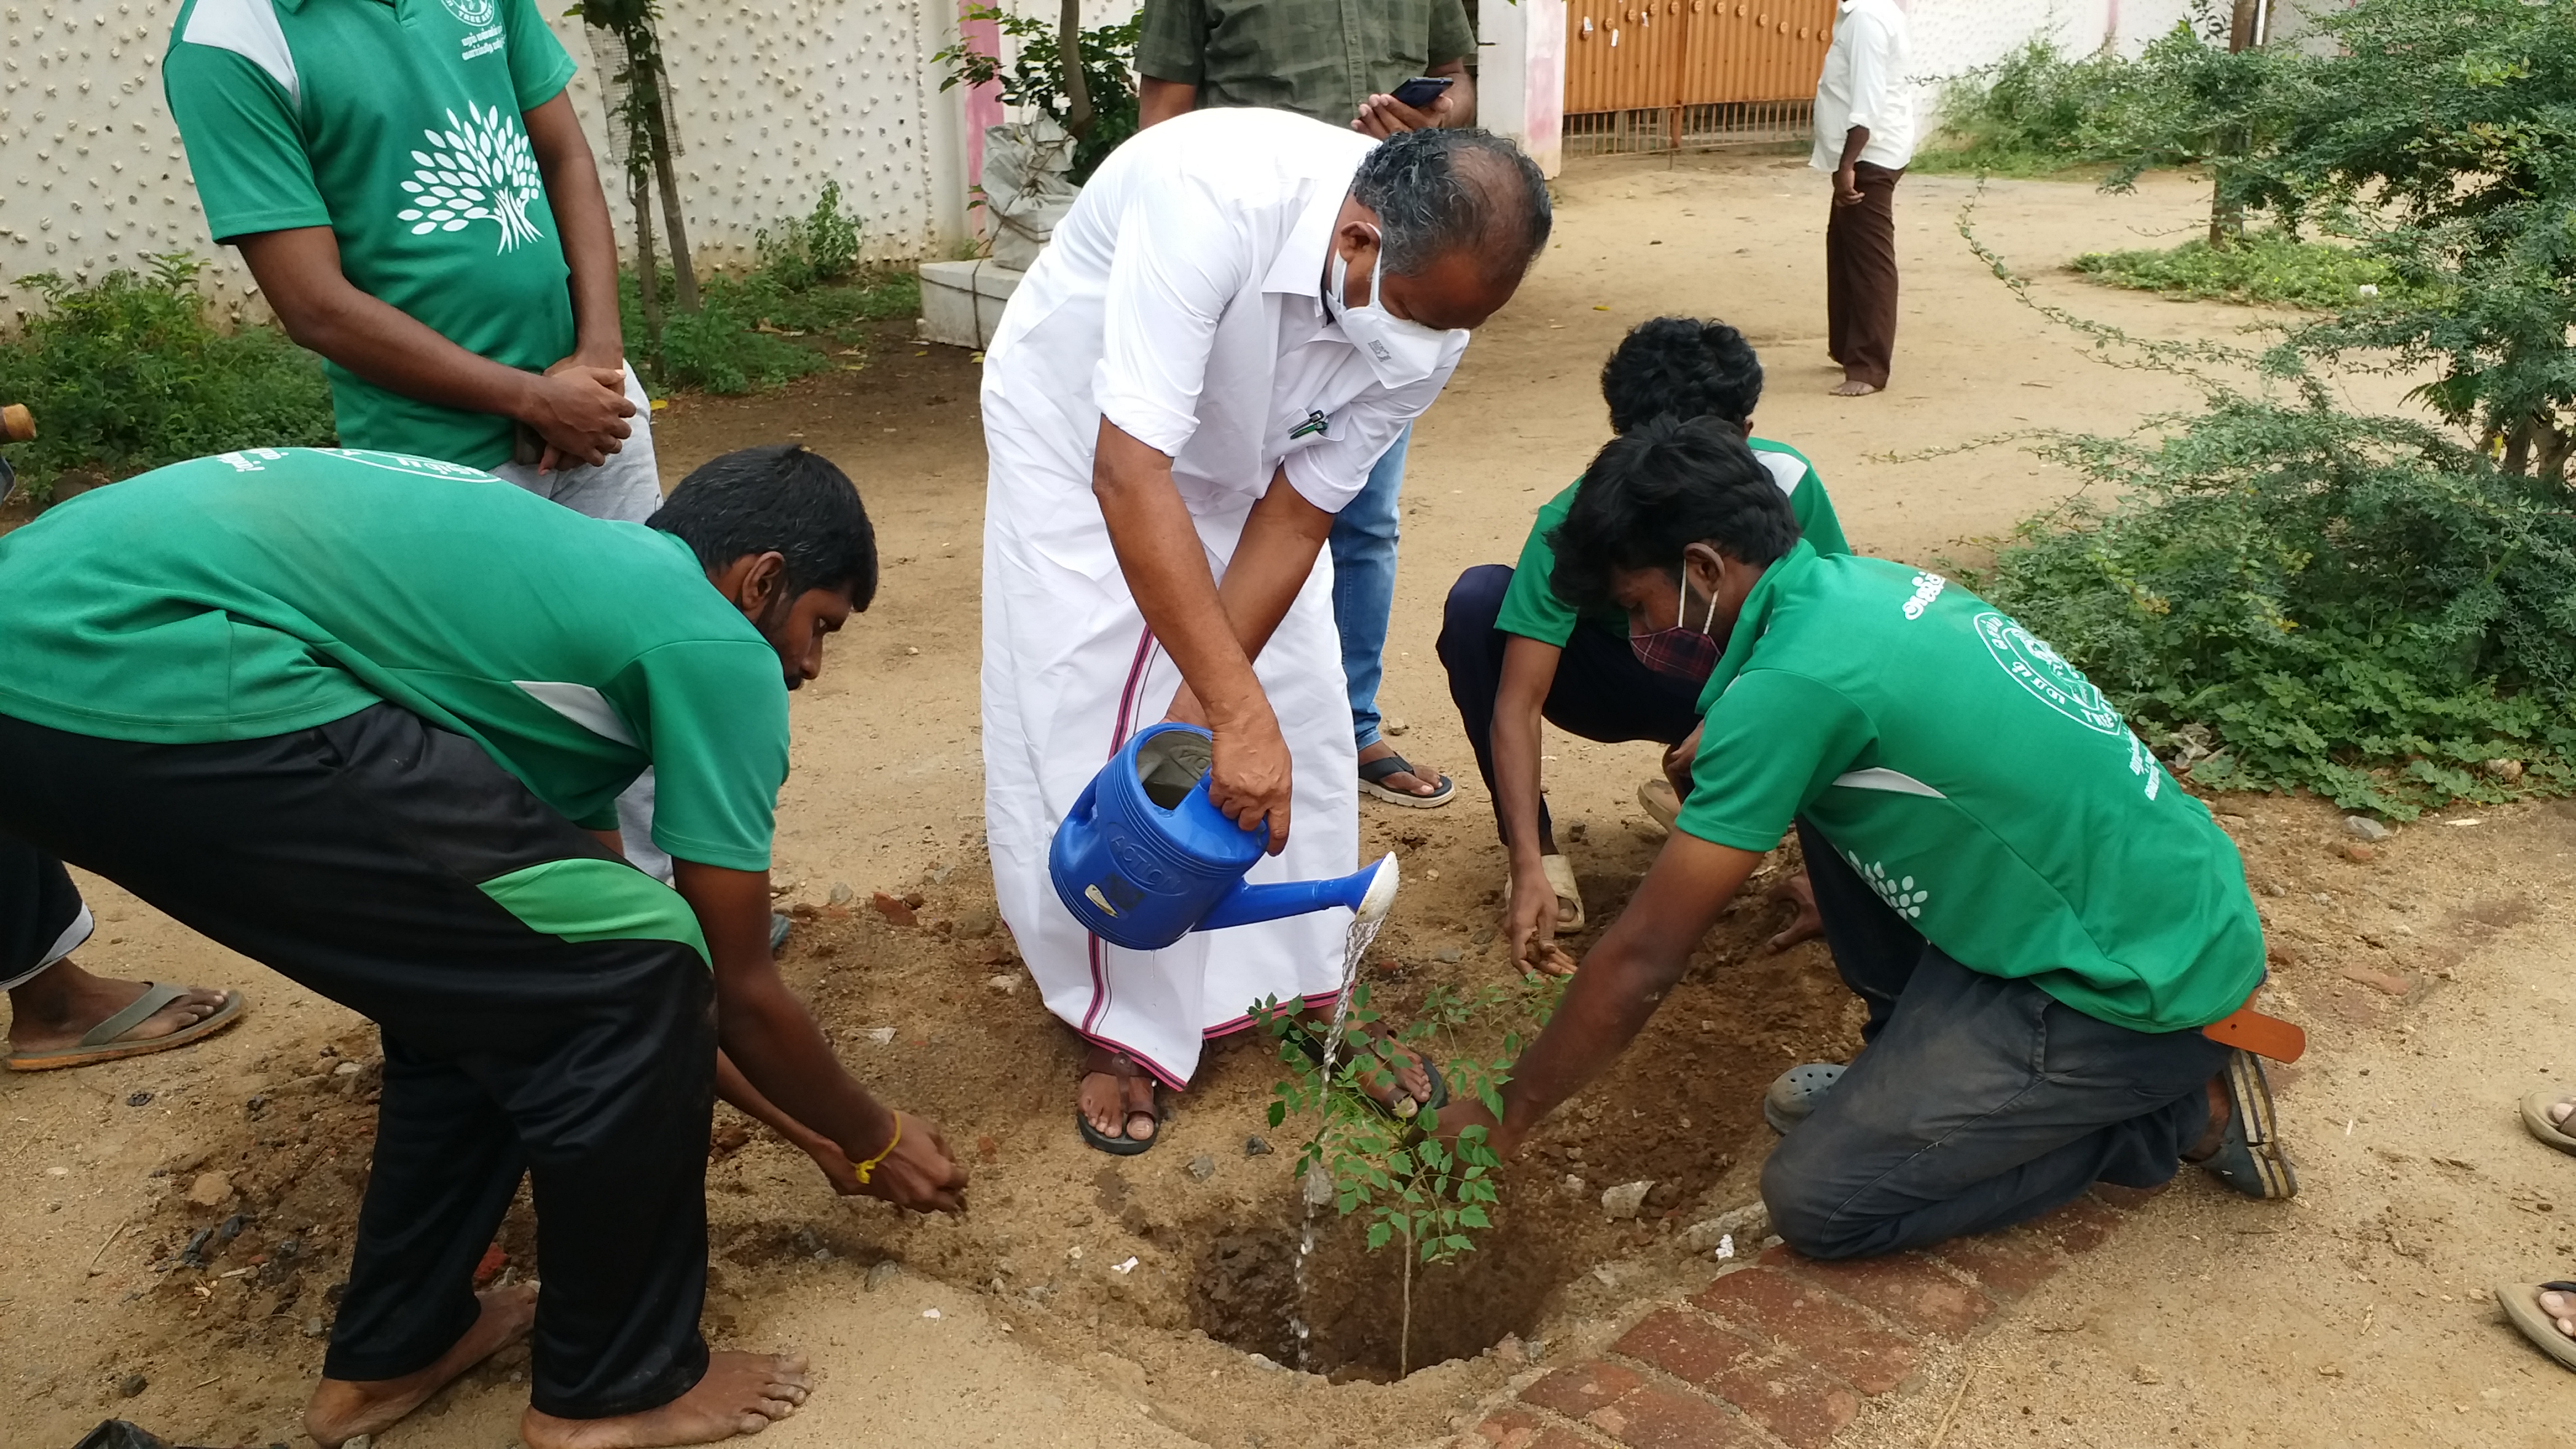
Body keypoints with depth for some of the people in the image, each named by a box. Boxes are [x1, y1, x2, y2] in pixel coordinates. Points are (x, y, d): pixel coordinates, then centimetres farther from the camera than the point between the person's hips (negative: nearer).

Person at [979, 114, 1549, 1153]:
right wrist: (1235, 712, -47)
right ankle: (1126, 1026, 13)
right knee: (1082, 733, -7)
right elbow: (1130, 478, -44)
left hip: (1242, 462, 4)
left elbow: (1298, 514, -18)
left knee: (1301, 731, 1)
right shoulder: (1211, 196, -42)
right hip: (1083, 434, -4)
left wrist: (1200, 708, -24)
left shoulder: (1431, 320, -24)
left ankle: (1314, 995, 20)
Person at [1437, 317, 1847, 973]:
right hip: (1621, 683, -1)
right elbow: (1517, 704, -34)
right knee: (1477, 599, -30)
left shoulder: (1787, 485, -25)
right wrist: (1530, 869, -44)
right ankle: (1544, 850, -17)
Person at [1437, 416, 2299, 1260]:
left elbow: (1643, 959, -18)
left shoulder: (1790, 683, -23)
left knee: (1815, 1199, -7)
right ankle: (1912, 1064, 19)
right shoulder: (1864, 582, 3)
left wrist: (1507, 1119, -7)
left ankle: (2174, 1113, 3)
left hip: (2149, 982, -9)